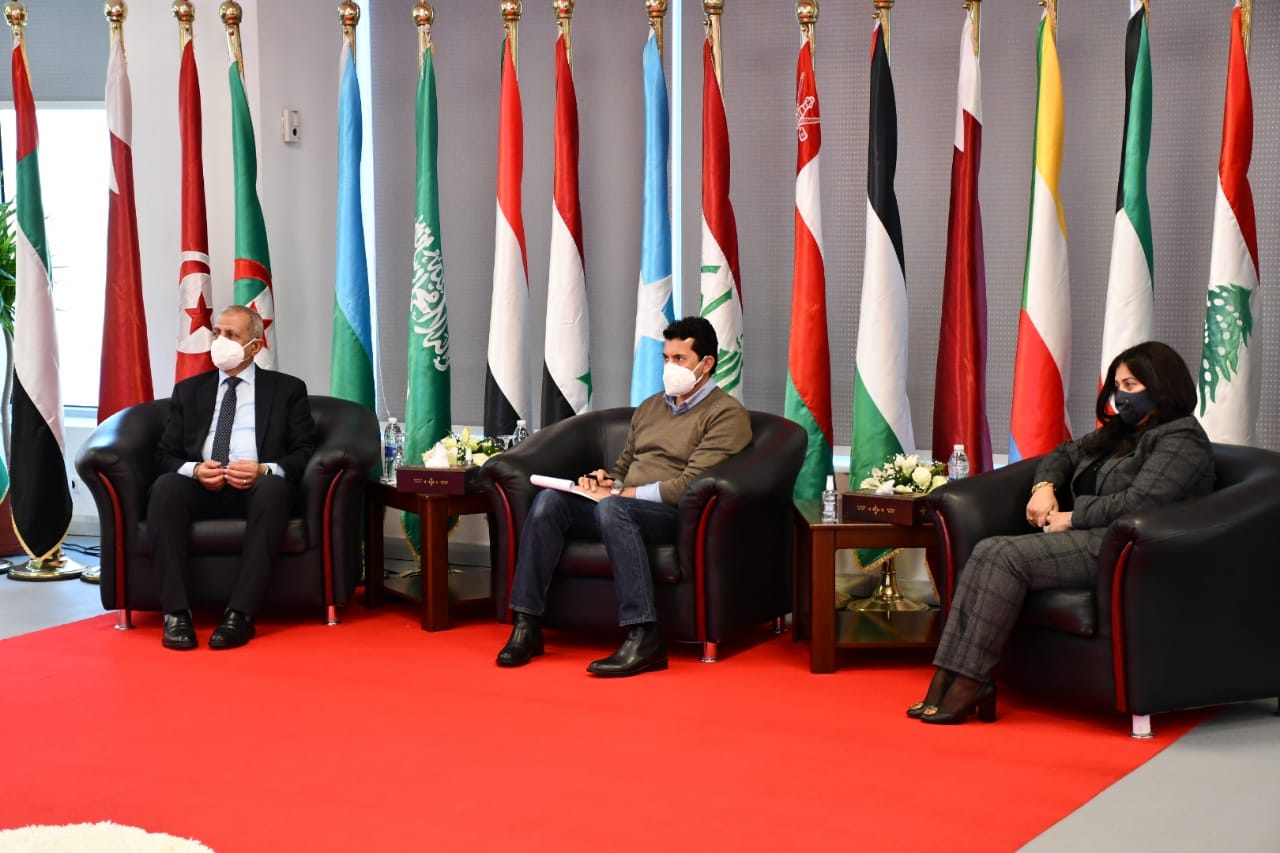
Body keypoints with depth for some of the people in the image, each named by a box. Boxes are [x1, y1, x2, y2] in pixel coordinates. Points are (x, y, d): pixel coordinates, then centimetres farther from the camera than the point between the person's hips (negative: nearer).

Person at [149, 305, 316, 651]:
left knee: (274, 487, -38)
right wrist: (195, 469, -10)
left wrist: (265, 470, -15)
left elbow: (305, 451, 6)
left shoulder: (287, 389, 16)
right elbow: (166, 454, 15)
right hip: (201, 488, 2)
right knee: (165, 487, -32)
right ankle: (176, 613, -35)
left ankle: (240, 614, -41)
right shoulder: (189, 390, 22)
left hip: (258, 487, -2)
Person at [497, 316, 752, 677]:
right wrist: (601, 480, 3)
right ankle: (527, 625, -22)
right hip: (623, 505, 7)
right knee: (549, 500, -20)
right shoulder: (650, 407, 25)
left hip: (675, 514, -7)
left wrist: (619, 493, -13)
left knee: (612, 509, -38)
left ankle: (644, 637, -42)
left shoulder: (727, 414, 0)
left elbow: (691, 484, -12)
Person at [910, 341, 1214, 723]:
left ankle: (970, 683, -28)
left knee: (1009, 556, -26)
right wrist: (1044, 486, 12)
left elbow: (1138, 502, -17)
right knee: (988, 550, -15)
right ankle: (946, 679, -27)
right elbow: (1065, 454, 35)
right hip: (1081, 536, 9)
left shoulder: (1181, 440, -4)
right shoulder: (1118, 433, 26)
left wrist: (1070, 518, -11)